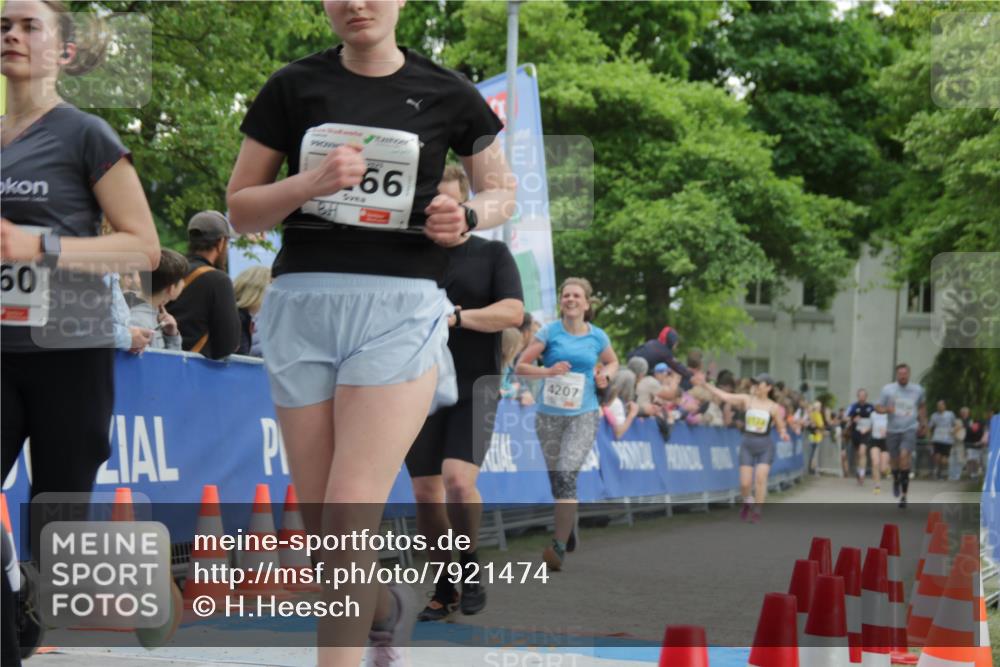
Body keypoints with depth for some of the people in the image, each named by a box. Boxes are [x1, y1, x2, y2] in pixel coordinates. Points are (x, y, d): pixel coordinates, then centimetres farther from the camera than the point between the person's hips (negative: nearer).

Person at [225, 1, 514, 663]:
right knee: (321, 526, 8)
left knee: (350, 515, -17)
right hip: (303, 303, 3)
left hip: (401, 308, -2)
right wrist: (310, 182, -11)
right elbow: (241, 210, 8)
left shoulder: (446, 94, 5)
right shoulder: (295, 87, 7)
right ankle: (389, 608, 38)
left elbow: (502, 190, 19)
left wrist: (467, 216, -4)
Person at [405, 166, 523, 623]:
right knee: (425, 492, 3)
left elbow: (513, 311, -7)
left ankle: (469, 566, 2)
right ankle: (444, 590, 15)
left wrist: (457, 316, -19)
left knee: (458, 479, -20)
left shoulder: (492, 254, 5)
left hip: (474, 386, -3)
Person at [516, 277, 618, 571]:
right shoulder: (549, 332, -1)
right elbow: (521, 367, -3)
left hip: (583, 415, -2)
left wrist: (605, 374, 1)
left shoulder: (597, 336, 4)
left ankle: (559, 547, -23)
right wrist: (549, 371, -20)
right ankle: (567, 526, 34)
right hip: (549, 414, 2)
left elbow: (613, 362, 23)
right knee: (555, 478, 11)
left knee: (567, 475, -18)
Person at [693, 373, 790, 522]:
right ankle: (747, 502, 29)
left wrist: (783, 435, -17)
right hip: (747, 444, 1)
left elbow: (781, 428, 7)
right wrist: (705, 384, -12)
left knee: (760, 478, -15)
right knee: (745, 483, -3)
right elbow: (724, 396, -5)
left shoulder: (773, 407, 0)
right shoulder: (747, 400, 1)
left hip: (764, 445, -1)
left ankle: (757, 512, -1)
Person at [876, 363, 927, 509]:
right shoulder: (887, 389, -2)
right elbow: (877, 407, 1)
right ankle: (896, 481, 46)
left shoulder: (917, 390, 3)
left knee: (904, 455, -20)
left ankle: (904, 495, -16)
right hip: (893, 431, 1)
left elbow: (922, 406, 22)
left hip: (910, 430, -1)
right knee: (895, 460, 9)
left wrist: (923, 422, 21)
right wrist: (887, 409, -19)